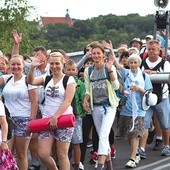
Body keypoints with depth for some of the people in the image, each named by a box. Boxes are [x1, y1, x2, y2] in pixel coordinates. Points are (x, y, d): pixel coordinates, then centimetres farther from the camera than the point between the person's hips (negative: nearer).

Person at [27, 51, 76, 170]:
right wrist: (32, 68, -23)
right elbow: (31, 81, -6)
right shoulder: (46, 78, 11)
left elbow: (67, 101, -11)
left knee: (62, 155, -1)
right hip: (47, 119, 4)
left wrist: (56, 117, -18)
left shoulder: (69, 80, -2)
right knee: (43, 154, -2)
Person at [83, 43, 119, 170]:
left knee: (103, 135, -17)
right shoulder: (88, 71, 8)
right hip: (96, 107, 4)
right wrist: (85, 100, -8)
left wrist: (110, 70, -19)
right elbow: (88, 90, 12)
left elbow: (116, 86, -9)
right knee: (102, 136, 9)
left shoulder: (110, 67, -3)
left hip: (109, 105, -4)